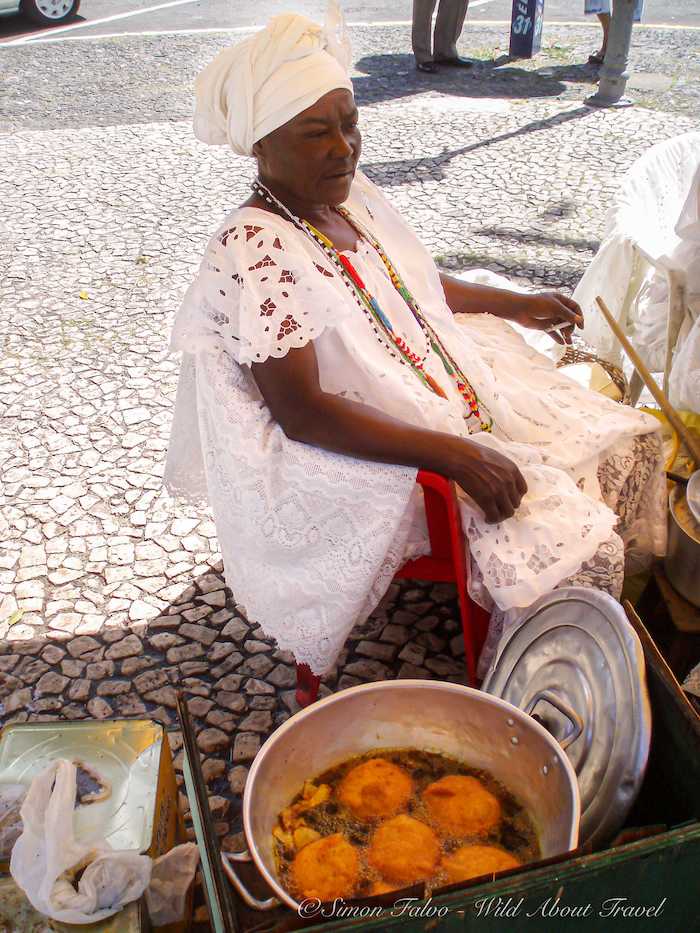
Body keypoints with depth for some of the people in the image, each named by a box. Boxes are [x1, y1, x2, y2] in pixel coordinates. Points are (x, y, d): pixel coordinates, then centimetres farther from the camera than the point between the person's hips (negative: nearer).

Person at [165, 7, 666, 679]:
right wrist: (451, 455, -29)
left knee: (621, 444, 11)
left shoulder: (350, 195, 3)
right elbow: (300, 411, -27)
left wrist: (516, 305, 21)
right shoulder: (251, 251, -24)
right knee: (564, 542, -18)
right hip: (381, 453, -9)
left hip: (459, 394, 10)